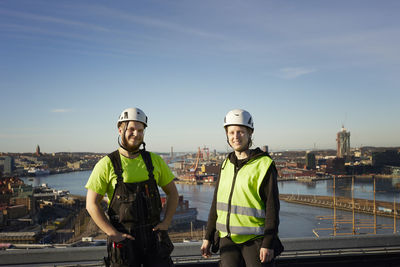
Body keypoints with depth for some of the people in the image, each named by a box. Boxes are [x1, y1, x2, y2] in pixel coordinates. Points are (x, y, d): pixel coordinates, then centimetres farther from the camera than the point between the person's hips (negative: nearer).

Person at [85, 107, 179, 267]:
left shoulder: (154, 160, 4)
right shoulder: (107, 164, -5)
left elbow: (172, 193, 13)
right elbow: (91, 204, -6)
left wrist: (166, 223, 0)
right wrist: (113, 234, -12)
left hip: (153, 234, 3)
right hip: (124, 237, -2)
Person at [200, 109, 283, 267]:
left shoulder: (264, 165, -7)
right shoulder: (226, 164, 9)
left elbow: (272, 207, -10)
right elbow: (217, 203, 14)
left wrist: (268, 244, -13)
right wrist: (208, 237, 12)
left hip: (255, 240, -4)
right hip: (228, 239, 4)